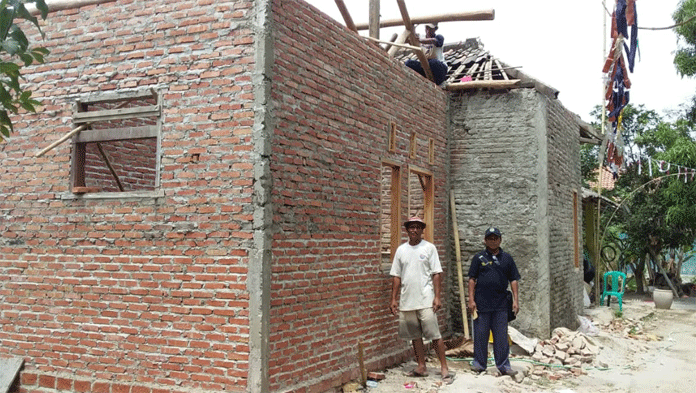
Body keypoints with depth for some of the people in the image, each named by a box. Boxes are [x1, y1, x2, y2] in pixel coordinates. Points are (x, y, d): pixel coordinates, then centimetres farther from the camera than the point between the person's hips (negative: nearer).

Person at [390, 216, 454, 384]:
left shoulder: (429, 248, 0)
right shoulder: (401, 250, 9)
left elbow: (436, 274, -3)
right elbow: (396, 276, 11)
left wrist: (437, 297, -10)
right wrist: (393, 299, 6)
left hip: (426, 301, -4)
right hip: (406, 301, 4)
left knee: (435, 335, -5)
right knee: (415, 336, 11)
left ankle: (444, 368, 1)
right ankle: (421, 367, 22)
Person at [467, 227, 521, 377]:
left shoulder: (507, 258, 9)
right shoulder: (479, 258, 5)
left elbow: (513, 280, 9)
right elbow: (472, 279, 4)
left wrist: (515, 300, 3)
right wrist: (471, 299, -3)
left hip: (501, 305, 1)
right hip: (481, 304, -1)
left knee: (502, 336, 5)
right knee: (480, 335, 5)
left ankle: (503, 366, 12)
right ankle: (479, 363, 17)